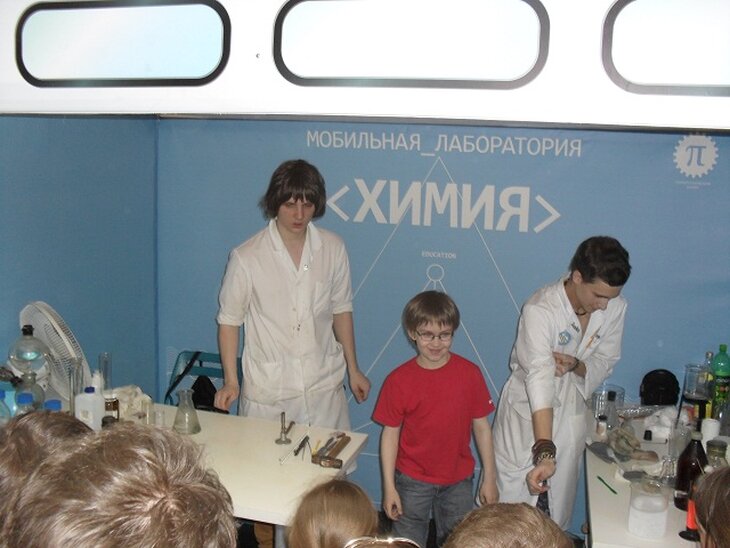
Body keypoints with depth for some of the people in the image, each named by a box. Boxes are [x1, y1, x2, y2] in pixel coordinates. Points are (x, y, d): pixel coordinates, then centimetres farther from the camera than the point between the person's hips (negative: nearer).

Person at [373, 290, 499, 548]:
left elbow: (481, 426, -2)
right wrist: (389, 487, -5)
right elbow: (390, 433, -6)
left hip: (458, 481, 1)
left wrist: (489, 479, 2)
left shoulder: (469, 374, -9)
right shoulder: (398, 380, -13)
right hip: (412, 481, -1)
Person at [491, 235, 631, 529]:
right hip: (527, 412, -4)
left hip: (571, 411, 4)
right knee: (512, 499, 4)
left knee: (559, 501, 13)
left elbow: (604, 362, 1)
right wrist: (545, 452, -46)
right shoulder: (539, 310, -28)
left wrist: (575, 365, -24)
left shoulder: (615, 308, -11)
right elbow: (540, 379, -38)